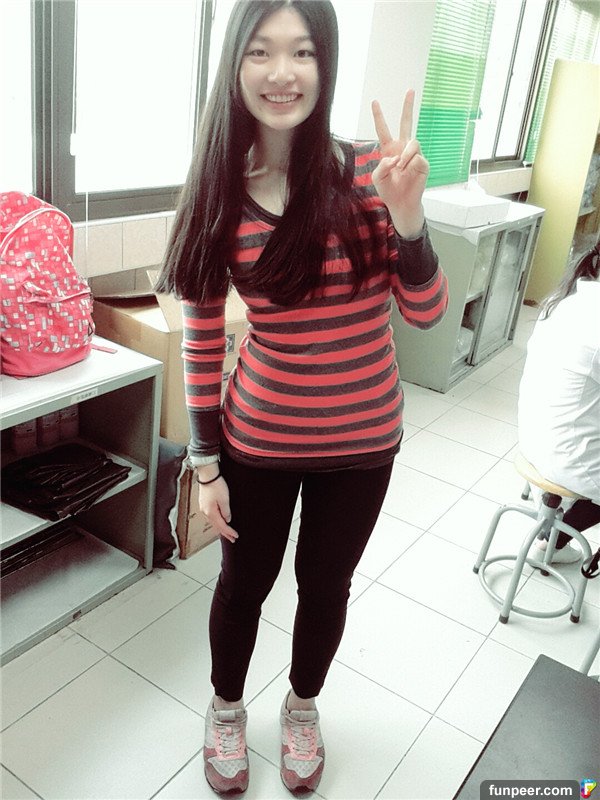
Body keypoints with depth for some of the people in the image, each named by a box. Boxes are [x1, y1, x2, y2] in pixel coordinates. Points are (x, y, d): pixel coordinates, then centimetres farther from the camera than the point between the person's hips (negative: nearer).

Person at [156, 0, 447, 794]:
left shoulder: (367, 172, -11)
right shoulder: (218, 192, -10)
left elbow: (427, 310, -11)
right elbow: (202, 340, -4)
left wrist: (406, 217, -28)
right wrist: (206, 464, -3)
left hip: (361, 438, 1)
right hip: (258, 439, 0)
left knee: (326, 585, 20)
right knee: (244, 582, 19)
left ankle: (302, 707, 52)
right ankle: (227, 708, 51)